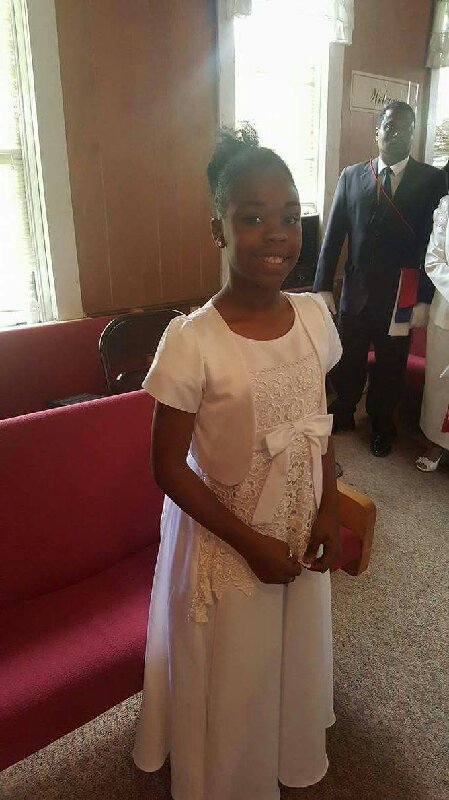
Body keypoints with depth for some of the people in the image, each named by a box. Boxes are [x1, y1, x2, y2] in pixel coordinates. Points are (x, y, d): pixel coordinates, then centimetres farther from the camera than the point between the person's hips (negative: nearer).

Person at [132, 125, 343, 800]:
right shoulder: (192, 342, -24)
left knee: (294, 657, 28)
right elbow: (168, 465, -18)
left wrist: (329, 510, -5)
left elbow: (320, 421, 4)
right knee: (228, 676, 20)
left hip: (301, 535, 5)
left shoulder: (314, 317, -8)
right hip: (225, 542, -4)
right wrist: (251, 542, -16)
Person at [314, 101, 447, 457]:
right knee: (347, 361, 14)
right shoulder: (352, 176, 3)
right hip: (355, 293, 1)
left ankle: (382, 426, 34)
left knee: (391, 367, 13)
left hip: (400, 298, -1)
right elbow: (334, 235, 2)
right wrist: (323, 286, -4)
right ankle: (343, 414, 38)